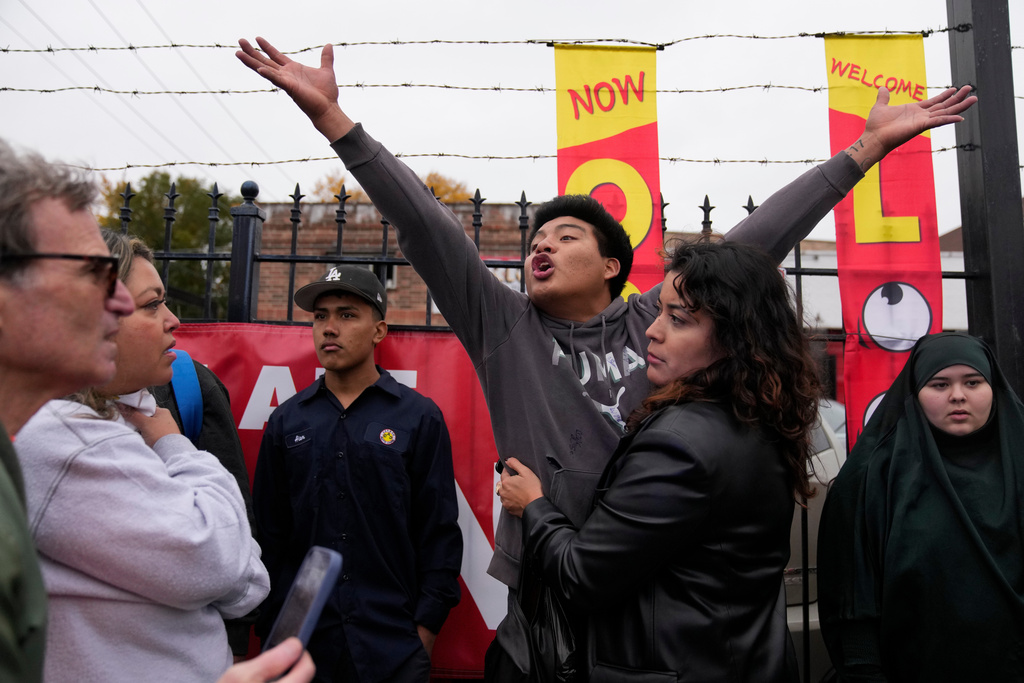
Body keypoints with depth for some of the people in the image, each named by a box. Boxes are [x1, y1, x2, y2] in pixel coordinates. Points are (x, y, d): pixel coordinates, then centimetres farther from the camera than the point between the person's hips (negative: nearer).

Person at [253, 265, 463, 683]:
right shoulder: (286, 421, 3)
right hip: (301, 644, 2)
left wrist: (425, 630, -5)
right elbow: (268, 533, 7)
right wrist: (269, 629, 5)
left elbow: (439, 533, -3)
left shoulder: (420, 418, -4)